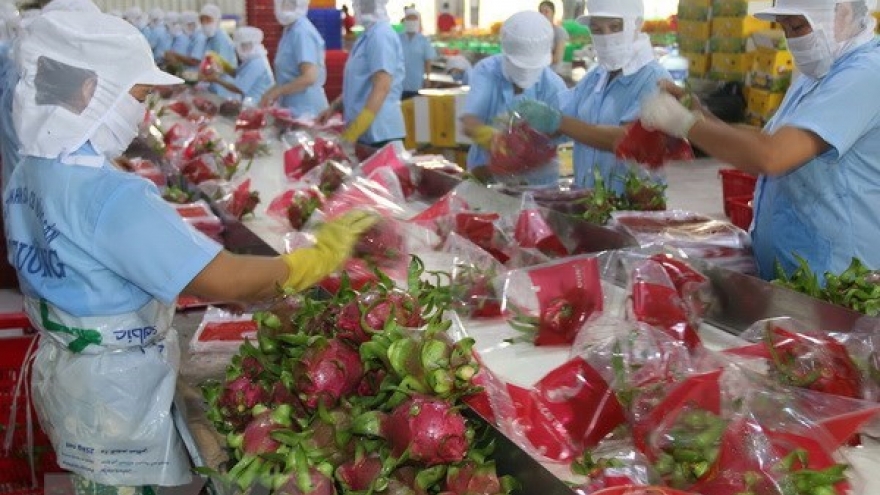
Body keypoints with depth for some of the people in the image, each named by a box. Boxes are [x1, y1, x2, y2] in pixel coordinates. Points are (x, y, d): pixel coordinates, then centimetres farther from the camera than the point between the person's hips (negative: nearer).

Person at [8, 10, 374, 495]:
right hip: (114, 393, -8)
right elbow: (222, 281, -32)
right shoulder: (110, 195, -30)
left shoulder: (26, 174, -2)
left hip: (58, 370, 8)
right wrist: (321, 255, -21)